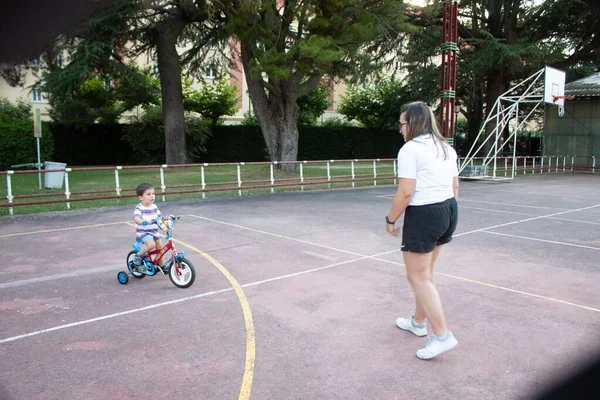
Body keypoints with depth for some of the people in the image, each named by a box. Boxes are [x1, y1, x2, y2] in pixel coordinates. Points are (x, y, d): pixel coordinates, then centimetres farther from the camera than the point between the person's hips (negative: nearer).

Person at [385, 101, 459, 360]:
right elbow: (454, 187, 15)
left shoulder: (410, 149, -13)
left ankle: (442, 336, 1)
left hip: (423, 215, -9)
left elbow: (406, 192, -19)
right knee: (425, 272, 20)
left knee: (418, 277, 0)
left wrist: (390, 220, -8)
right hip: (449, 210, 9)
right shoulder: (446, 148, 13)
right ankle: (418, 322, 34)